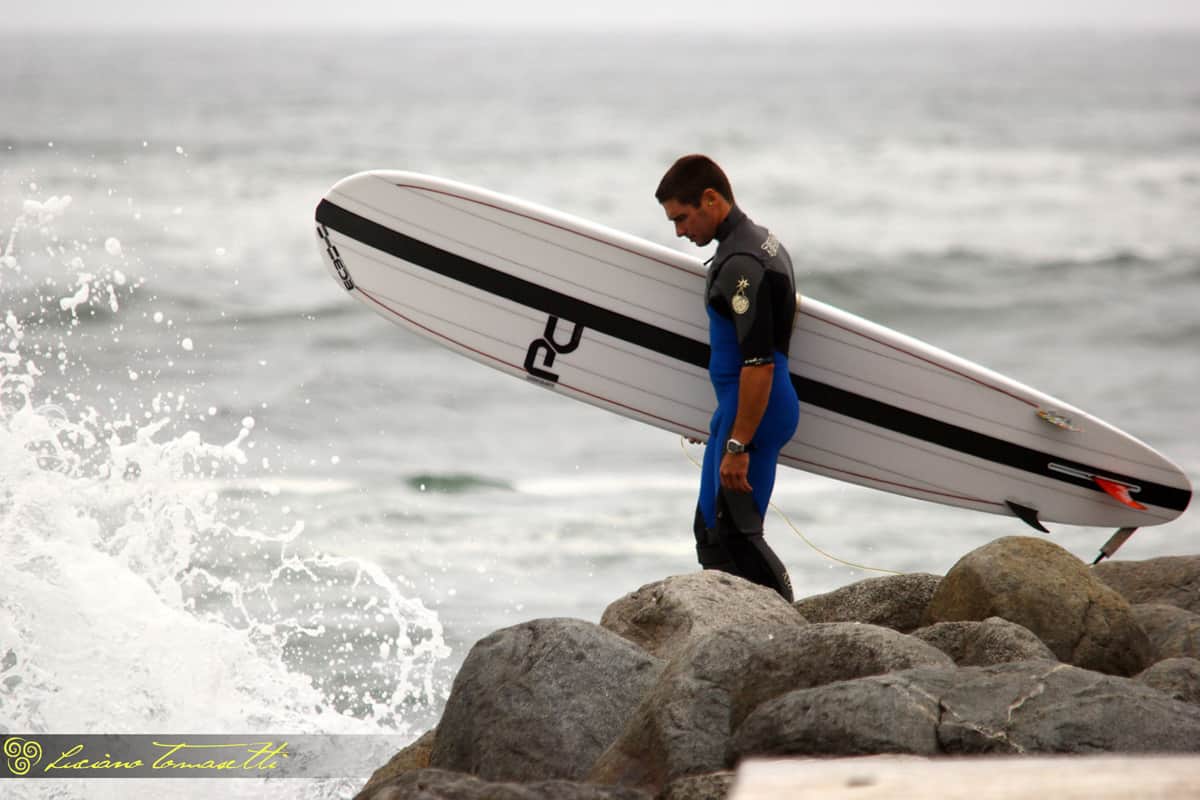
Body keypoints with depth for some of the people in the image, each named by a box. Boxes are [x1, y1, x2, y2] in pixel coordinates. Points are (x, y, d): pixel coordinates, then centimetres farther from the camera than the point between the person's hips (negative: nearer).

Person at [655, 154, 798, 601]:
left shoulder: (741, 263, -20)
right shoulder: (761, 241, 14)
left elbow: (759, 363, -25)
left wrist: (737, 446, -24)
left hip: (753, 412, -11)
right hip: (739, 408, 11)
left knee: (735, 534, -10)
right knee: (711, 531, 14)